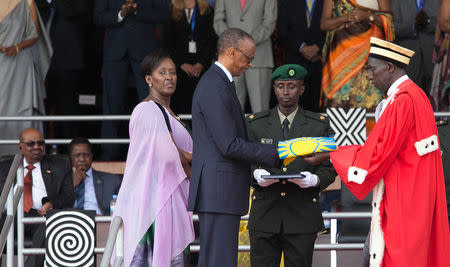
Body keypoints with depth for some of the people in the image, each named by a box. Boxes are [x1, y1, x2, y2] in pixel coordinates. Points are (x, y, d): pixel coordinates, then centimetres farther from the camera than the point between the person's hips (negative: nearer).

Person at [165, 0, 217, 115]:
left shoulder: (208, 10, 9)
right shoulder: (173, 12, 9)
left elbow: (212, 40, 3)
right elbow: (169, 42, 6)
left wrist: (201, 63, -7)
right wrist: (181, 63, -5)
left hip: (202, 66, 0)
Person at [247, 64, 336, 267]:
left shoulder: (319, 125, 10)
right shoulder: (255, 124, 11)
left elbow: (328, 168, 7)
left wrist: (314, 180, -15)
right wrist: (256, 174, -13)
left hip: (302, 218, -1)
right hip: (264, 216, 1)